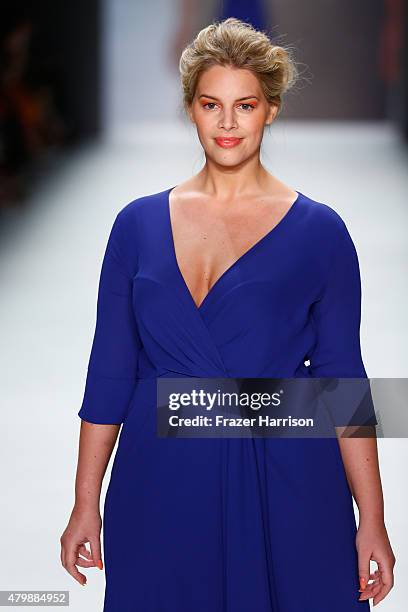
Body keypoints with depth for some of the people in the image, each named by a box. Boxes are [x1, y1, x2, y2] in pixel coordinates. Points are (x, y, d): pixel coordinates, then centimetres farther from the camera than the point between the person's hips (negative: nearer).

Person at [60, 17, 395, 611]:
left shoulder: (318, 231, 0)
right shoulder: (138, 223, 5)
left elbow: (343, 380, 0)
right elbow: (109, 370, 7)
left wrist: (372, 520, -3)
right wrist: (86, 504, 4)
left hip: (284, 480, -1)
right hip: (160, 481, 2)